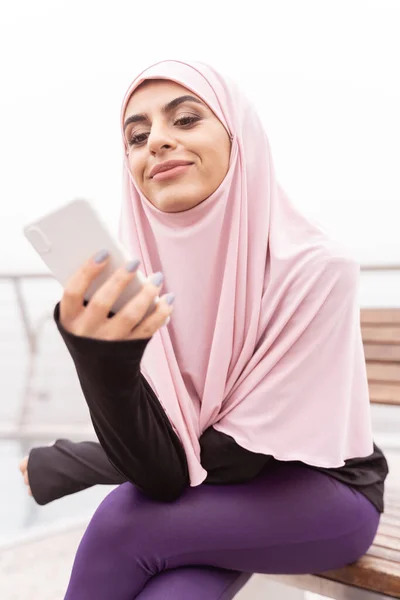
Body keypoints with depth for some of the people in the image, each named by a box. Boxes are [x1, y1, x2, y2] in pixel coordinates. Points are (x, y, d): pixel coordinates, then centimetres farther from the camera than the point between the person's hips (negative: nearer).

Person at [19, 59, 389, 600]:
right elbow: (164, 473, -20)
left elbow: (242, 454, -21)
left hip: (327, 494, -2)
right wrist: (101, 361, -40)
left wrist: (65, 467, -13)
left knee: (123, 524, -24)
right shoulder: (136, 280, -14)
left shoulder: (314, 268, -25)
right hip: (218, 504, 3)